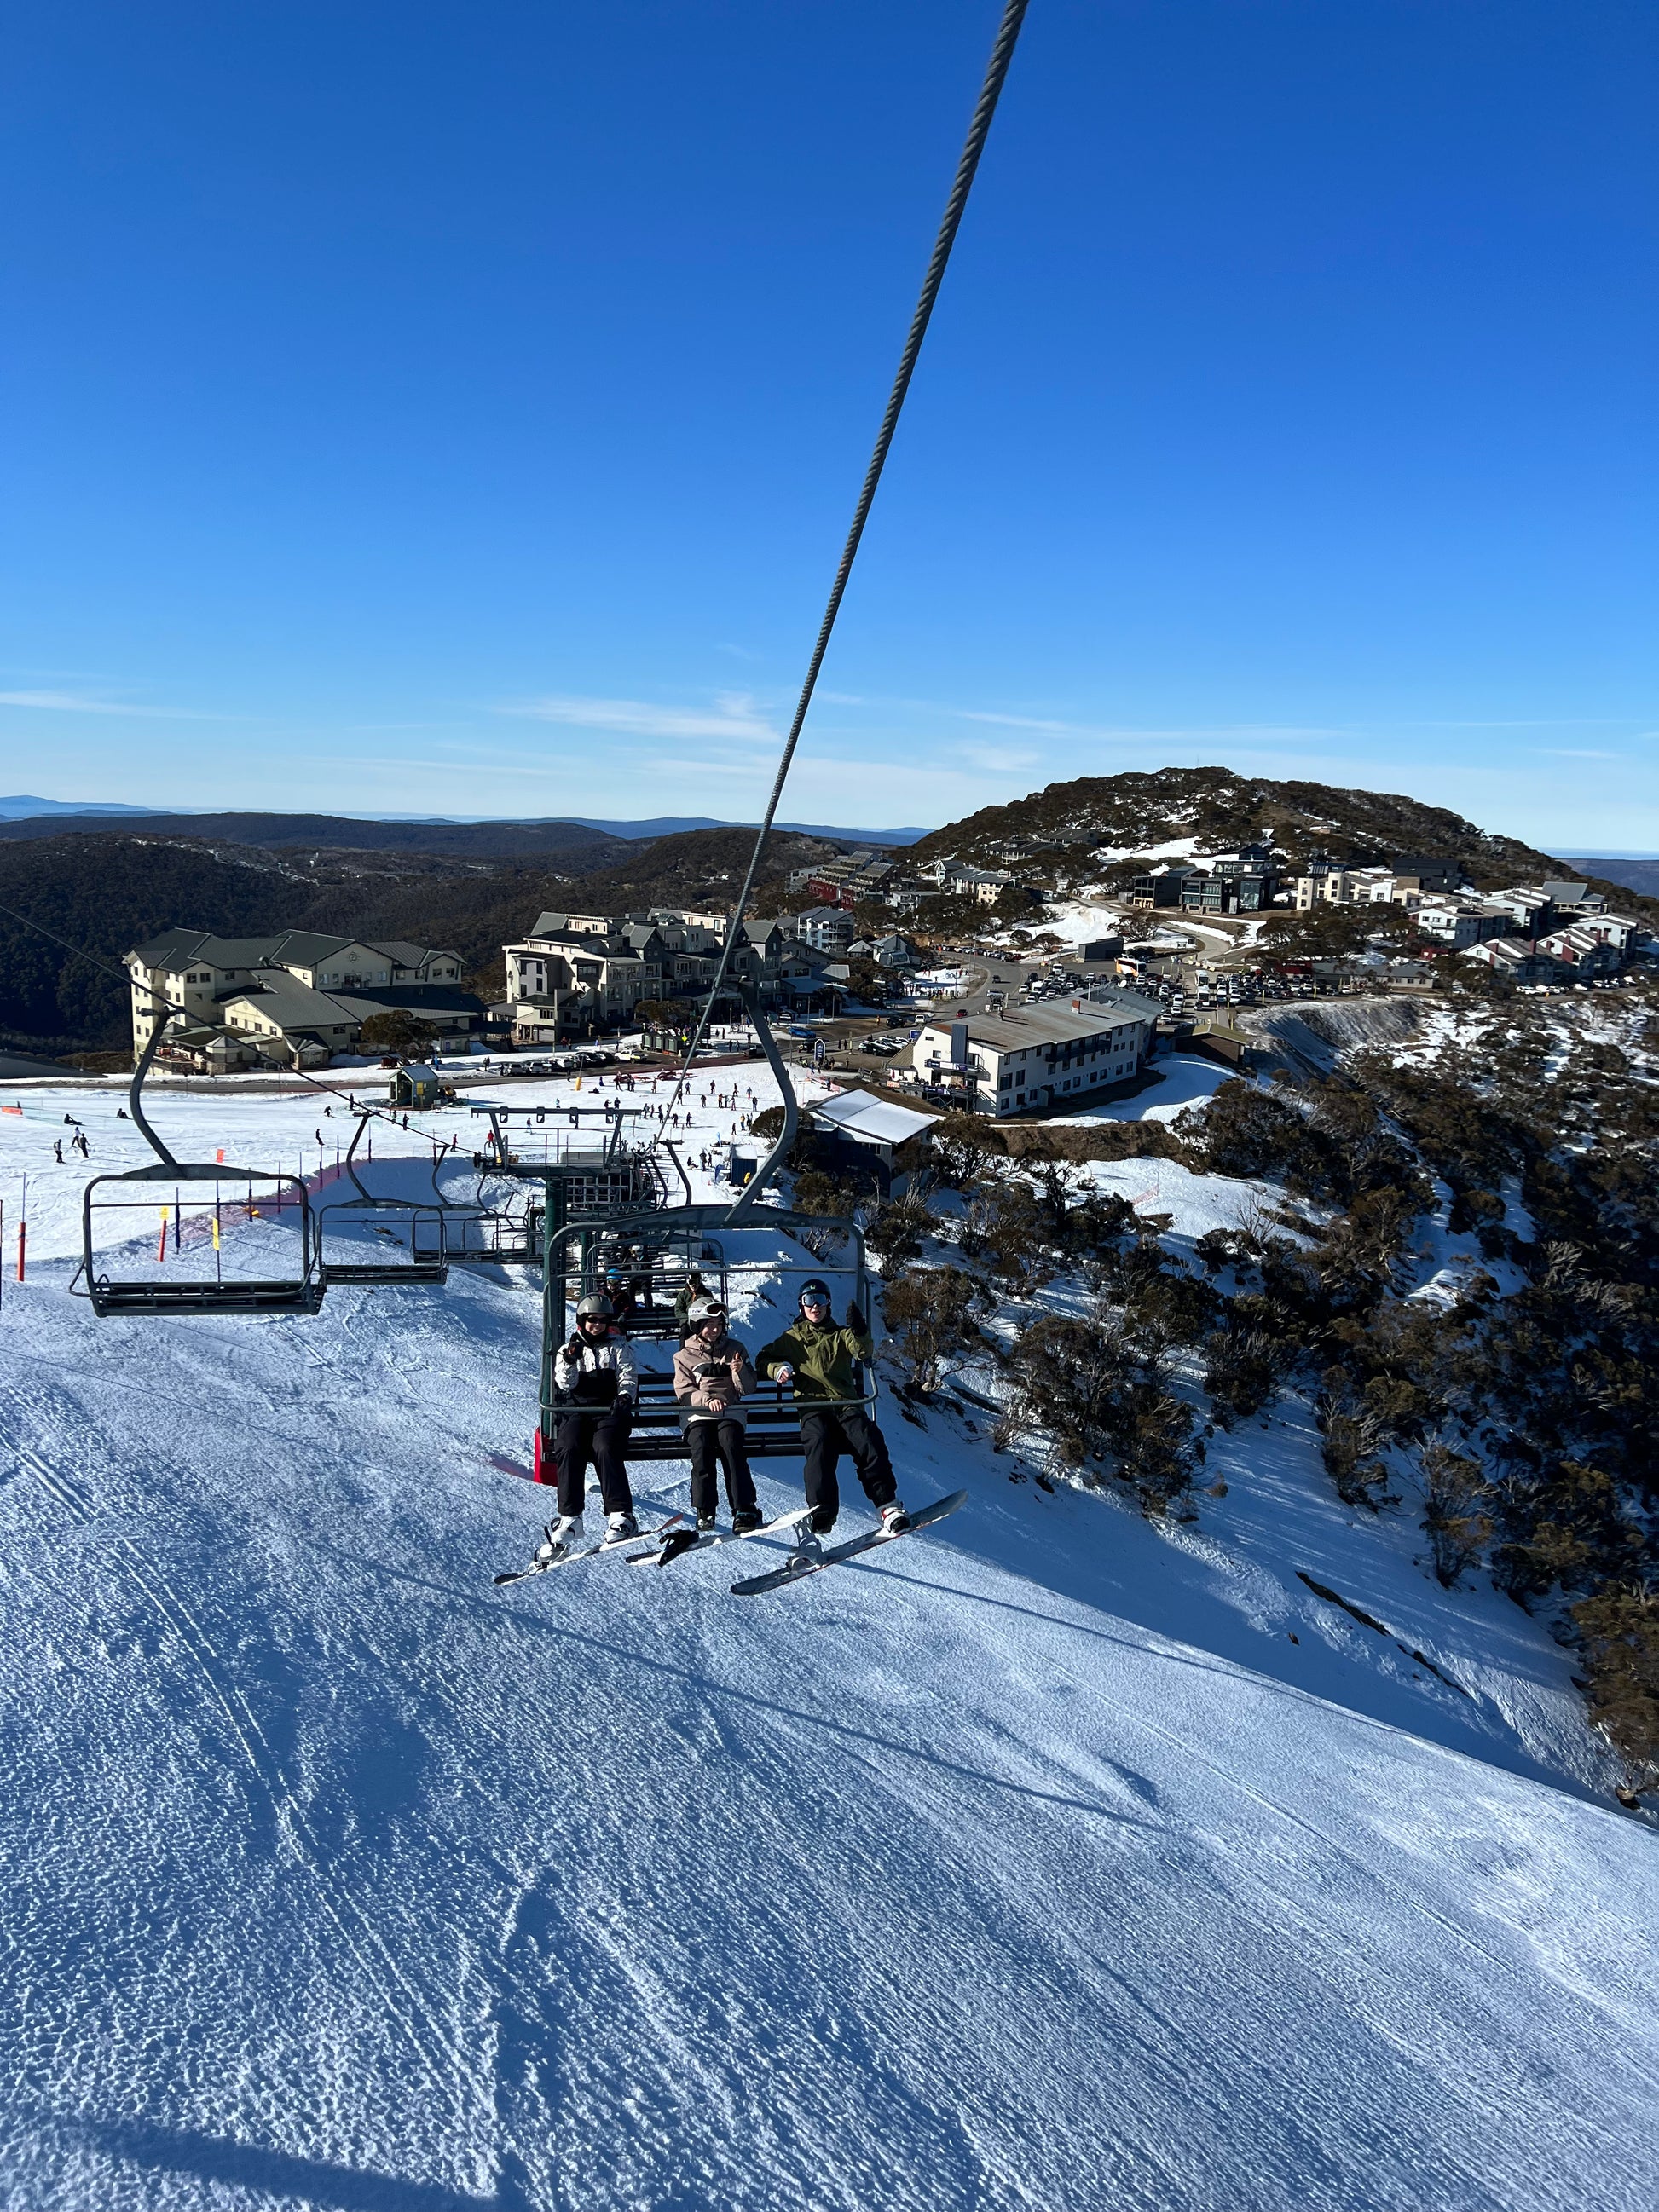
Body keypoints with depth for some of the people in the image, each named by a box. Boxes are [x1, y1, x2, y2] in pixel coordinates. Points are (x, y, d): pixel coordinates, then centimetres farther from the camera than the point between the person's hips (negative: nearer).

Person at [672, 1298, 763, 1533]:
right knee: (701, 1449, -26)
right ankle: (704, 1511, -18)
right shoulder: (685, 1355, 12)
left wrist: (740, 1371, -9)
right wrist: (706, 1399, -16)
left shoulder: (734, 1349, 14)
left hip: (730, 1411, 0)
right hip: (697, 1414, 0)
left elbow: (748, 1389, 11)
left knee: (731, 1446, -26)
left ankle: (744, 1509, -27)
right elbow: (683, 1391, 1)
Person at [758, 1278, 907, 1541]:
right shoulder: (793, 1338, 22)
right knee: (819, 1444, -31)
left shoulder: (841, 1335, 21)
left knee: (869, 1442, -26)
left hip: (846, 1404, 1)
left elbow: (864, 1352, 3)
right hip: (812, 1405, -1)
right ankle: (821, 1513, -38)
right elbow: (764, 1359, 24)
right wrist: (778, 1369, 1)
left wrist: (860, 1334, -19)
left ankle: (888, 1506, -30)